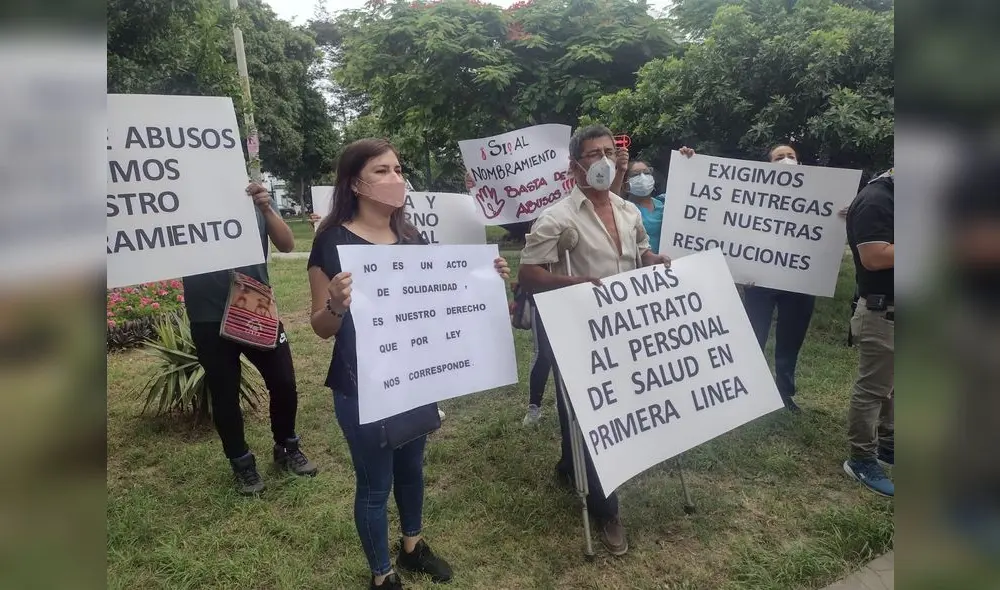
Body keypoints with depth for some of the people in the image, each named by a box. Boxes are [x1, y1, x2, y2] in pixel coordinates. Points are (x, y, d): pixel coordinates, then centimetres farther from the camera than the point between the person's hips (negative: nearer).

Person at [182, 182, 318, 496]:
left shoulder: (255, 195, 2)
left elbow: (287, 245, -5)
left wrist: (266, 208, -20)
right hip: (209, 318, -1)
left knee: (284, 384, 7)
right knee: (225, 395, 10)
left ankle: (286, 448, 32)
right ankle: (242, 463, 30)